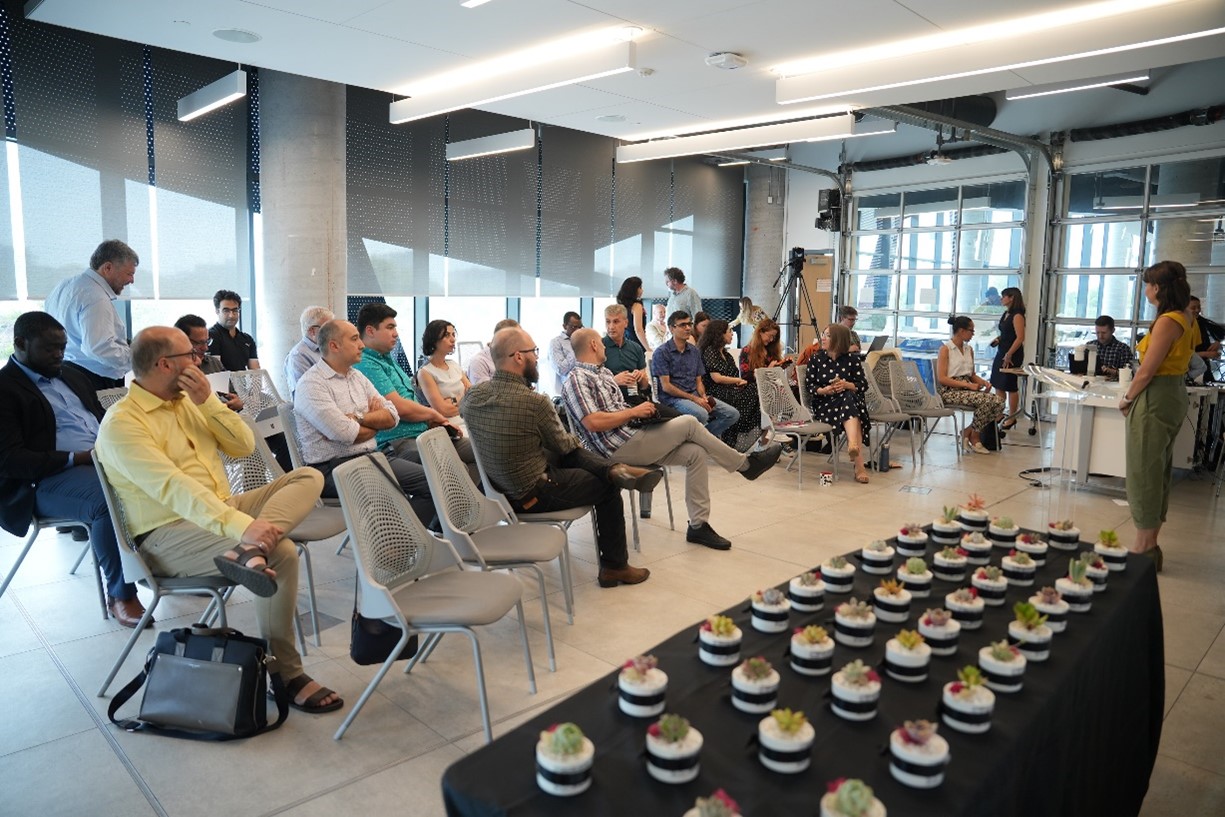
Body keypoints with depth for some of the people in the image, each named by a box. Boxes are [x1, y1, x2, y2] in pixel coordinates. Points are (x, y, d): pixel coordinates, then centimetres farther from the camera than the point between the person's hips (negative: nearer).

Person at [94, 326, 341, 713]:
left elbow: (244, 446, 8)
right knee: (281, 553, -29)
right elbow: (173, 487, -28)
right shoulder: (121, 422, -14)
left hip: (219, 510, 8)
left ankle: (250, 552, -36)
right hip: (168, 534, -8)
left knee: (308, 477, -9)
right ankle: (286, 673, -16)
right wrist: (240, 525, -38)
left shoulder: (188, 401, 12)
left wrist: (208, 402, -6)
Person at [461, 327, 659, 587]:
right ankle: (614, 567, 26)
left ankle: (615, 469, 2)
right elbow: (563, 444, -10)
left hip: (499, 490, 7)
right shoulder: (534, 402, -28)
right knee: (607, 487, 15)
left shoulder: (472, 395, -10)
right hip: (534, 496, -7)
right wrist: (575, 441, 16)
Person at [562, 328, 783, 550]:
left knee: (695, 452, -5)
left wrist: (640, 409, 5)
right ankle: (745, 464, 3)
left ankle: (698, 525, 0)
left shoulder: (603, 372, 20)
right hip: (620, 449, -10)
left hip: (634, 437, 10)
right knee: (689, 423, -15)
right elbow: (593, 422, -23)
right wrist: (634, 412, -15)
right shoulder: (576, 380, -11)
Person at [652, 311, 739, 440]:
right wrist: (694, 398, -16)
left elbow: (698, 381, 16)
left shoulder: (694, 351, 15)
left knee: (733, 414, -8)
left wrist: (703, 396, -7)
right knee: (701, 414, -35)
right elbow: (666, 386, -11)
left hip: (695, 395, 7)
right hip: (673, 398, -7)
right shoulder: (661, 352, -5)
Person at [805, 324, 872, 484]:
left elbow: (864, 385, 4)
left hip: (851, 400, 1)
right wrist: (824, 390, -17)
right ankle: (859, 465, -45)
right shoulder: (815, 359, 9)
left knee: (849, 397, -38)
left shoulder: (852, 358, 9)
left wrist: (847, 385, -16)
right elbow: (809, 386, 4)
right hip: (824, 403, -1)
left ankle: (853, 445, -53)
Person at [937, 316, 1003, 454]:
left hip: (967, 389, 7)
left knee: (998, 400, -17)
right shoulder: (945, 349, -7)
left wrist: (983, 382, 0)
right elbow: (942, 378, -15)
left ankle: (968, 432, -7)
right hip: (949, 391, -7)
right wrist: (967, 384, -20)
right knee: (985, 400, -29)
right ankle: (974, 439, -10)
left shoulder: (969, 349, 16)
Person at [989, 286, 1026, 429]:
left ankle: (1011, 418, 10)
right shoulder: (1006, 314, 11)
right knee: (998, 384, 12)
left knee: (1010, 386, 0)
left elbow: (1020, 338, -20)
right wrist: (998, 338, 6)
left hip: (1012, 354, -9)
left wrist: (1009, 355, -20)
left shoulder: (1017, 315, -15)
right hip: (1001, 352, 9)